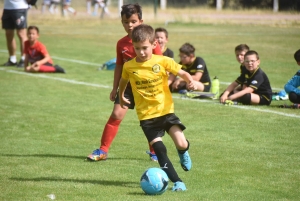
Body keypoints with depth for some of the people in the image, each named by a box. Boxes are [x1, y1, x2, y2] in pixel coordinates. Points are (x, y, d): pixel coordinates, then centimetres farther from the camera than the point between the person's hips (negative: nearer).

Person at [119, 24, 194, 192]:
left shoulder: (163, 61, -8)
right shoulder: (129, 66, -4)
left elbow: (182, 73, -3)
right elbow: (124, 81, 18)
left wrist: (190, 81, -22)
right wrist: (121, 96, 26)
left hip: (166, 110, -1)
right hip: (146, 116, 1)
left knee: (181, 144, -12)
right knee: (160, 151, -8)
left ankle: (183, 153, 27)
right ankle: (177, 182, -1)